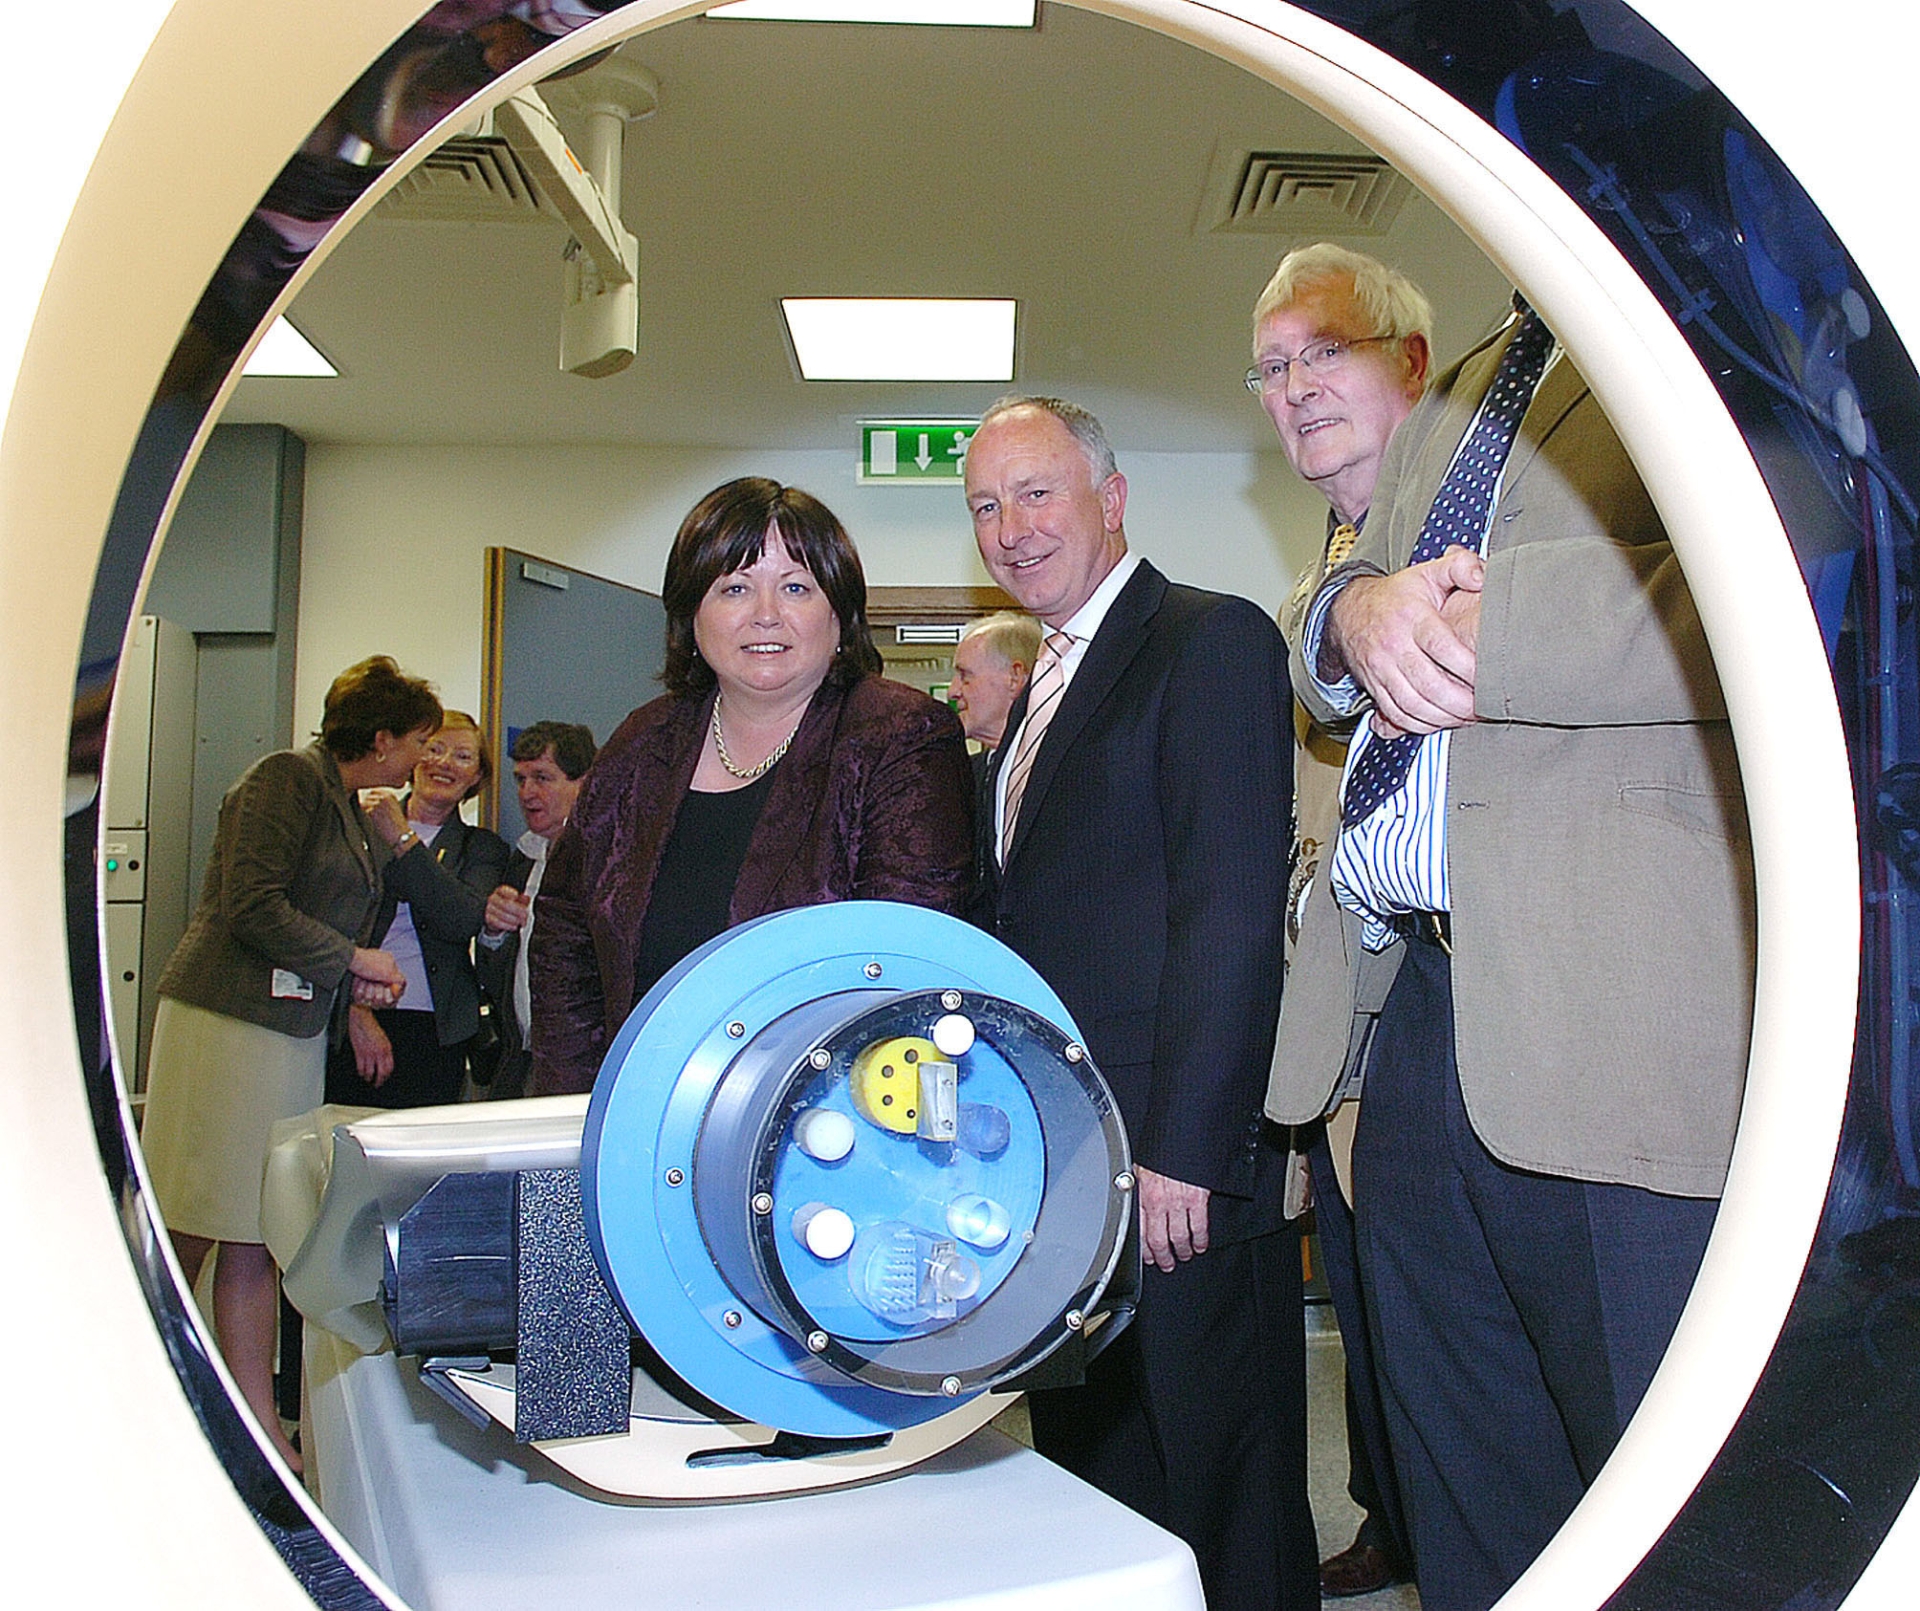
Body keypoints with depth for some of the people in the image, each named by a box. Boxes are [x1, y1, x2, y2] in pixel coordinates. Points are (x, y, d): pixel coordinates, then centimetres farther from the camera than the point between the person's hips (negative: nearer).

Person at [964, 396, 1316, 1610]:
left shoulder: (1213, 641, -9)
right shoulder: (1044, 692, 19)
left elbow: (1236, 911, -17)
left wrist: (1183, 1153, -21)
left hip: (1179, 1182, -8)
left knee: (1220, 1511, 5)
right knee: (1090, 1494, 17)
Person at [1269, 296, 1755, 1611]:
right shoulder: (1456, 399, 25)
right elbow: (1317, 656, 25)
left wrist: (1471, 630, -13)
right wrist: (1361, 611, 0)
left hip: (1630, 1013, -7)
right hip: (1419, 1015, 8)